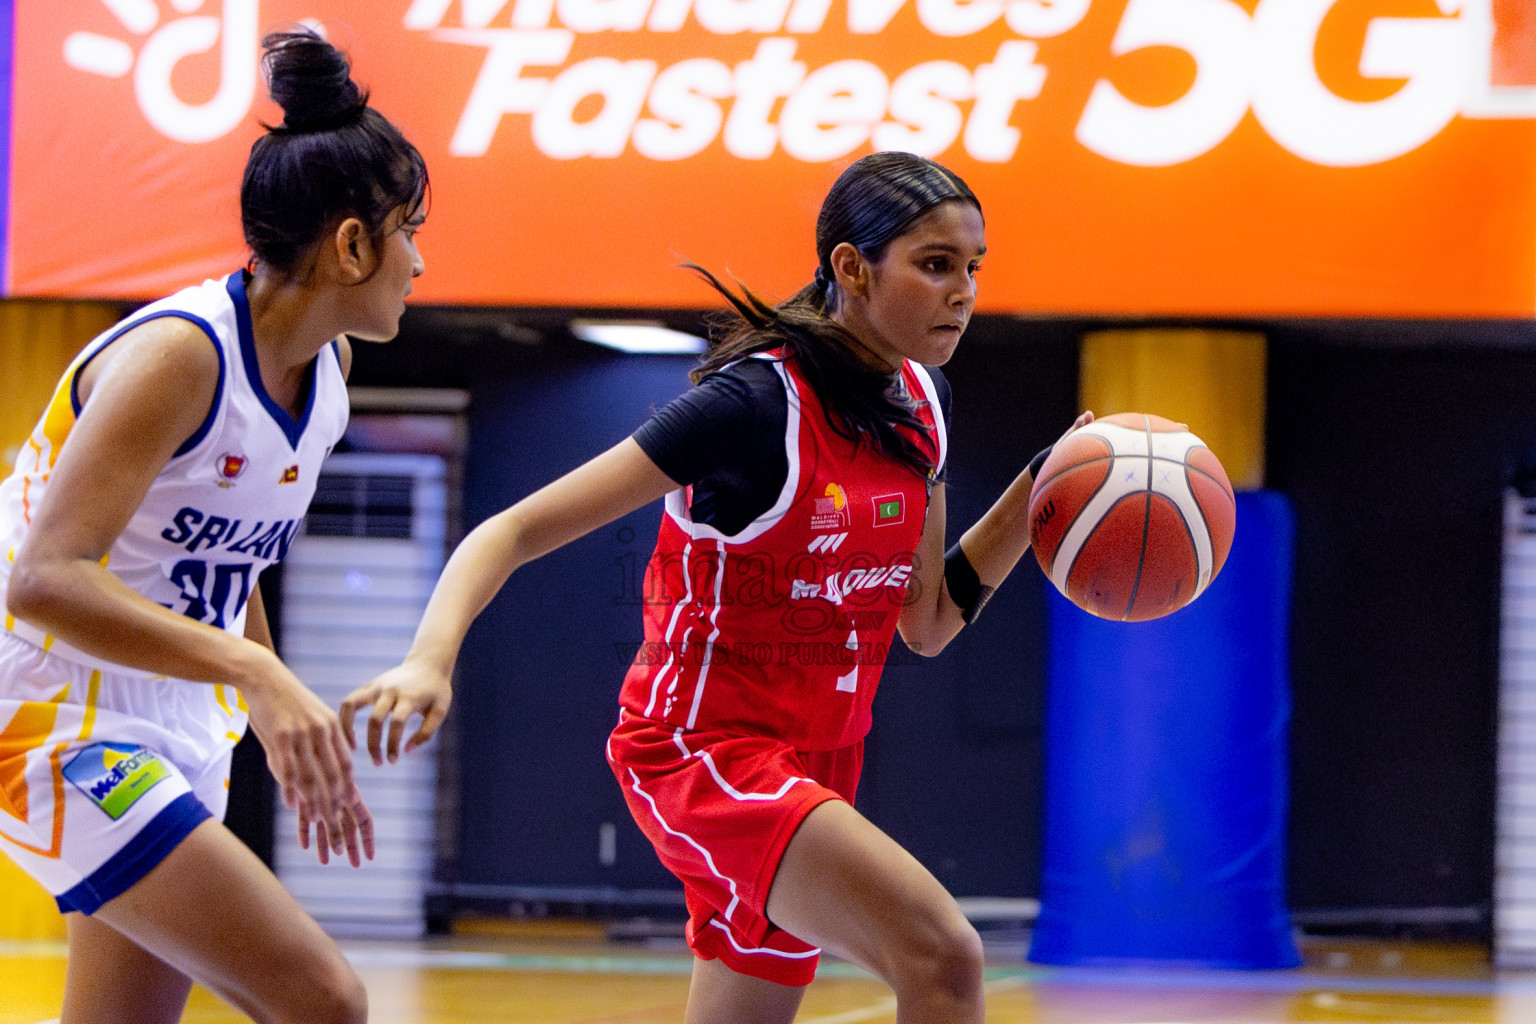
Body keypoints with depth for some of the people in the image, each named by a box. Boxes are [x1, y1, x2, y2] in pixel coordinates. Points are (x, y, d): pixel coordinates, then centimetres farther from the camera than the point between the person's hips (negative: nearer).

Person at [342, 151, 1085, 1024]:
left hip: (813, 770, 9)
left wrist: (1037, 495, 2)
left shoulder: (923, 401, 4)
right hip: (701, 752, -9)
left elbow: (926, 622, 13)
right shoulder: (755, 403, -20)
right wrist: (430, 661, -38)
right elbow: (514, 532, -21)